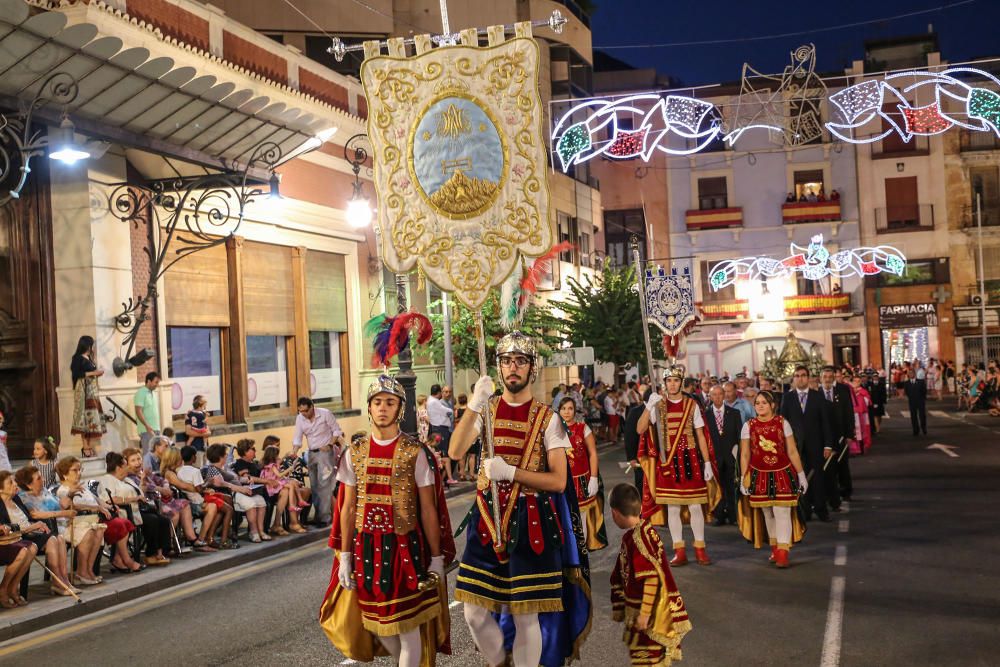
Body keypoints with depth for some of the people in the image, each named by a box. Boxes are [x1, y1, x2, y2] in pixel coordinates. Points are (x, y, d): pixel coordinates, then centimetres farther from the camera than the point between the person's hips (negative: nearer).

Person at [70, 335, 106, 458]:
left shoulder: (88, 358, 18)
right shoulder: (78, 358, -7)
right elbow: (75, 374, -15)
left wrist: (94, 357, 16)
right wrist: (93, 373, -15)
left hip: (93, 391, 9)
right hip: (84, 391, -9)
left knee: (93, 419, 5)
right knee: (86, 419, -10)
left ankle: (89, 447, 6)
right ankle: (86, 449, -10)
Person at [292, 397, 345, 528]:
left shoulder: (325, 414, -14)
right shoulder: (299, 418, -1)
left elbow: (336, 430, -7)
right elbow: (297, 438, -1)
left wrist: (330, 445, -17)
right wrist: (294, 451, -18)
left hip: (325, 452, -6)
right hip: (312, 453, 6)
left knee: (324, 485, -10)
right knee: (314, 486, 10)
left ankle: (324, 517, -8)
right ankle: (318, 515, 19)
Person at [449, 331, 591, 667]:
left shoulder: (546, 418, -3)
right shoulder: (487, 409, 5)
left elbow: (559, 481, -8)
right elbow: (456, 452, -11)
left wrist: (511, 472, -19)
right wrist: (474, 405, -23)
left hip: (531, 522, -2)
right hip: (487, 517, 3)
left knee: (527, 617, 2)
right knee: (474, 612, 5)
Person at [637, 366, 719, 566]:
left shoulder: (692, 405, 3)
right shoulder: (658, 405, 2)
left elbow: (701, 435, 5)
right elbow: (640, 429, -9)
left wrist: (707, 463, 0)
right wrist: (648, 406, -21)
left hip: (690, 460, 0)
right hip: (667, 461, 0)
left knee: (695, 505, 2)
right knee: (672, 507, 4)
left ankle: (700, 549, 14)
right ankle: (679, 551, 12)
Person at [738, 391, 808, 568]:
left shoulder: (782, 423, -1)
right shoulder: (749, 426, 1)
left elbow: (792, 451, 2)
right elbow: (745, 455, 4)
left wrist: (801, 474, 3)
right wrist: (743, 479, 2)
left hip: (782, 474, -1)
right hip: (759, 476, 2)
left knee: (782, 512, -8)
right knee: (767, 514, 9)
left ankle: (782, 554, -6)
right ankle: (774, 549, 24)